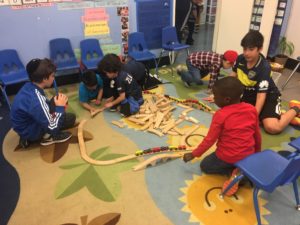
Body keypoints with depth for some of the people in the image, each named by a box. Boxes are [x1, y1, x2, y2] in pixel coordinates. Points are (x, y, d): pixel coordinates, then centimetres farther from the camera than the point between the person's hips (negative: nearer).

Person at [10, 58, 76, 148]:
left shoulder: (29, 86, -9)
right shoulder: (36, 101, -36)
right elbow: (52, 128, -27)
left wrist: (55, 103, -4)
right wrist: (60, 107, -18)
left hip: (26, 125, 8)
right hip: (30, 132, -8)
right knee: (71, 118, -13)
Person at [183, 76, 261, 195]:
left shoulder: (220, 115, -20)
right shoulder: (252, 109, -4)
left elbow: (209, 140, -14)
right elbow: (257, 134, 8)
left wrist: (193, 154, -2)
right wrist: (257, 153, 25)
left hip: (227, 157, -6)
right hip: (249, 154, 6)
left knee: (205, 165, 20)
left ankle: (233, 171, -2)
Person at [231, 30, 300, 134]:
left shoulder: (264, 67, -28)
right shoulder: (240, 59, -10)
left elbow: (261, 95, -30)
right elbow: (234, 75, 10)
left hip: (268, 96, -7)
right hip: (249, 94, 7)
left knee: (272, 127, -27)